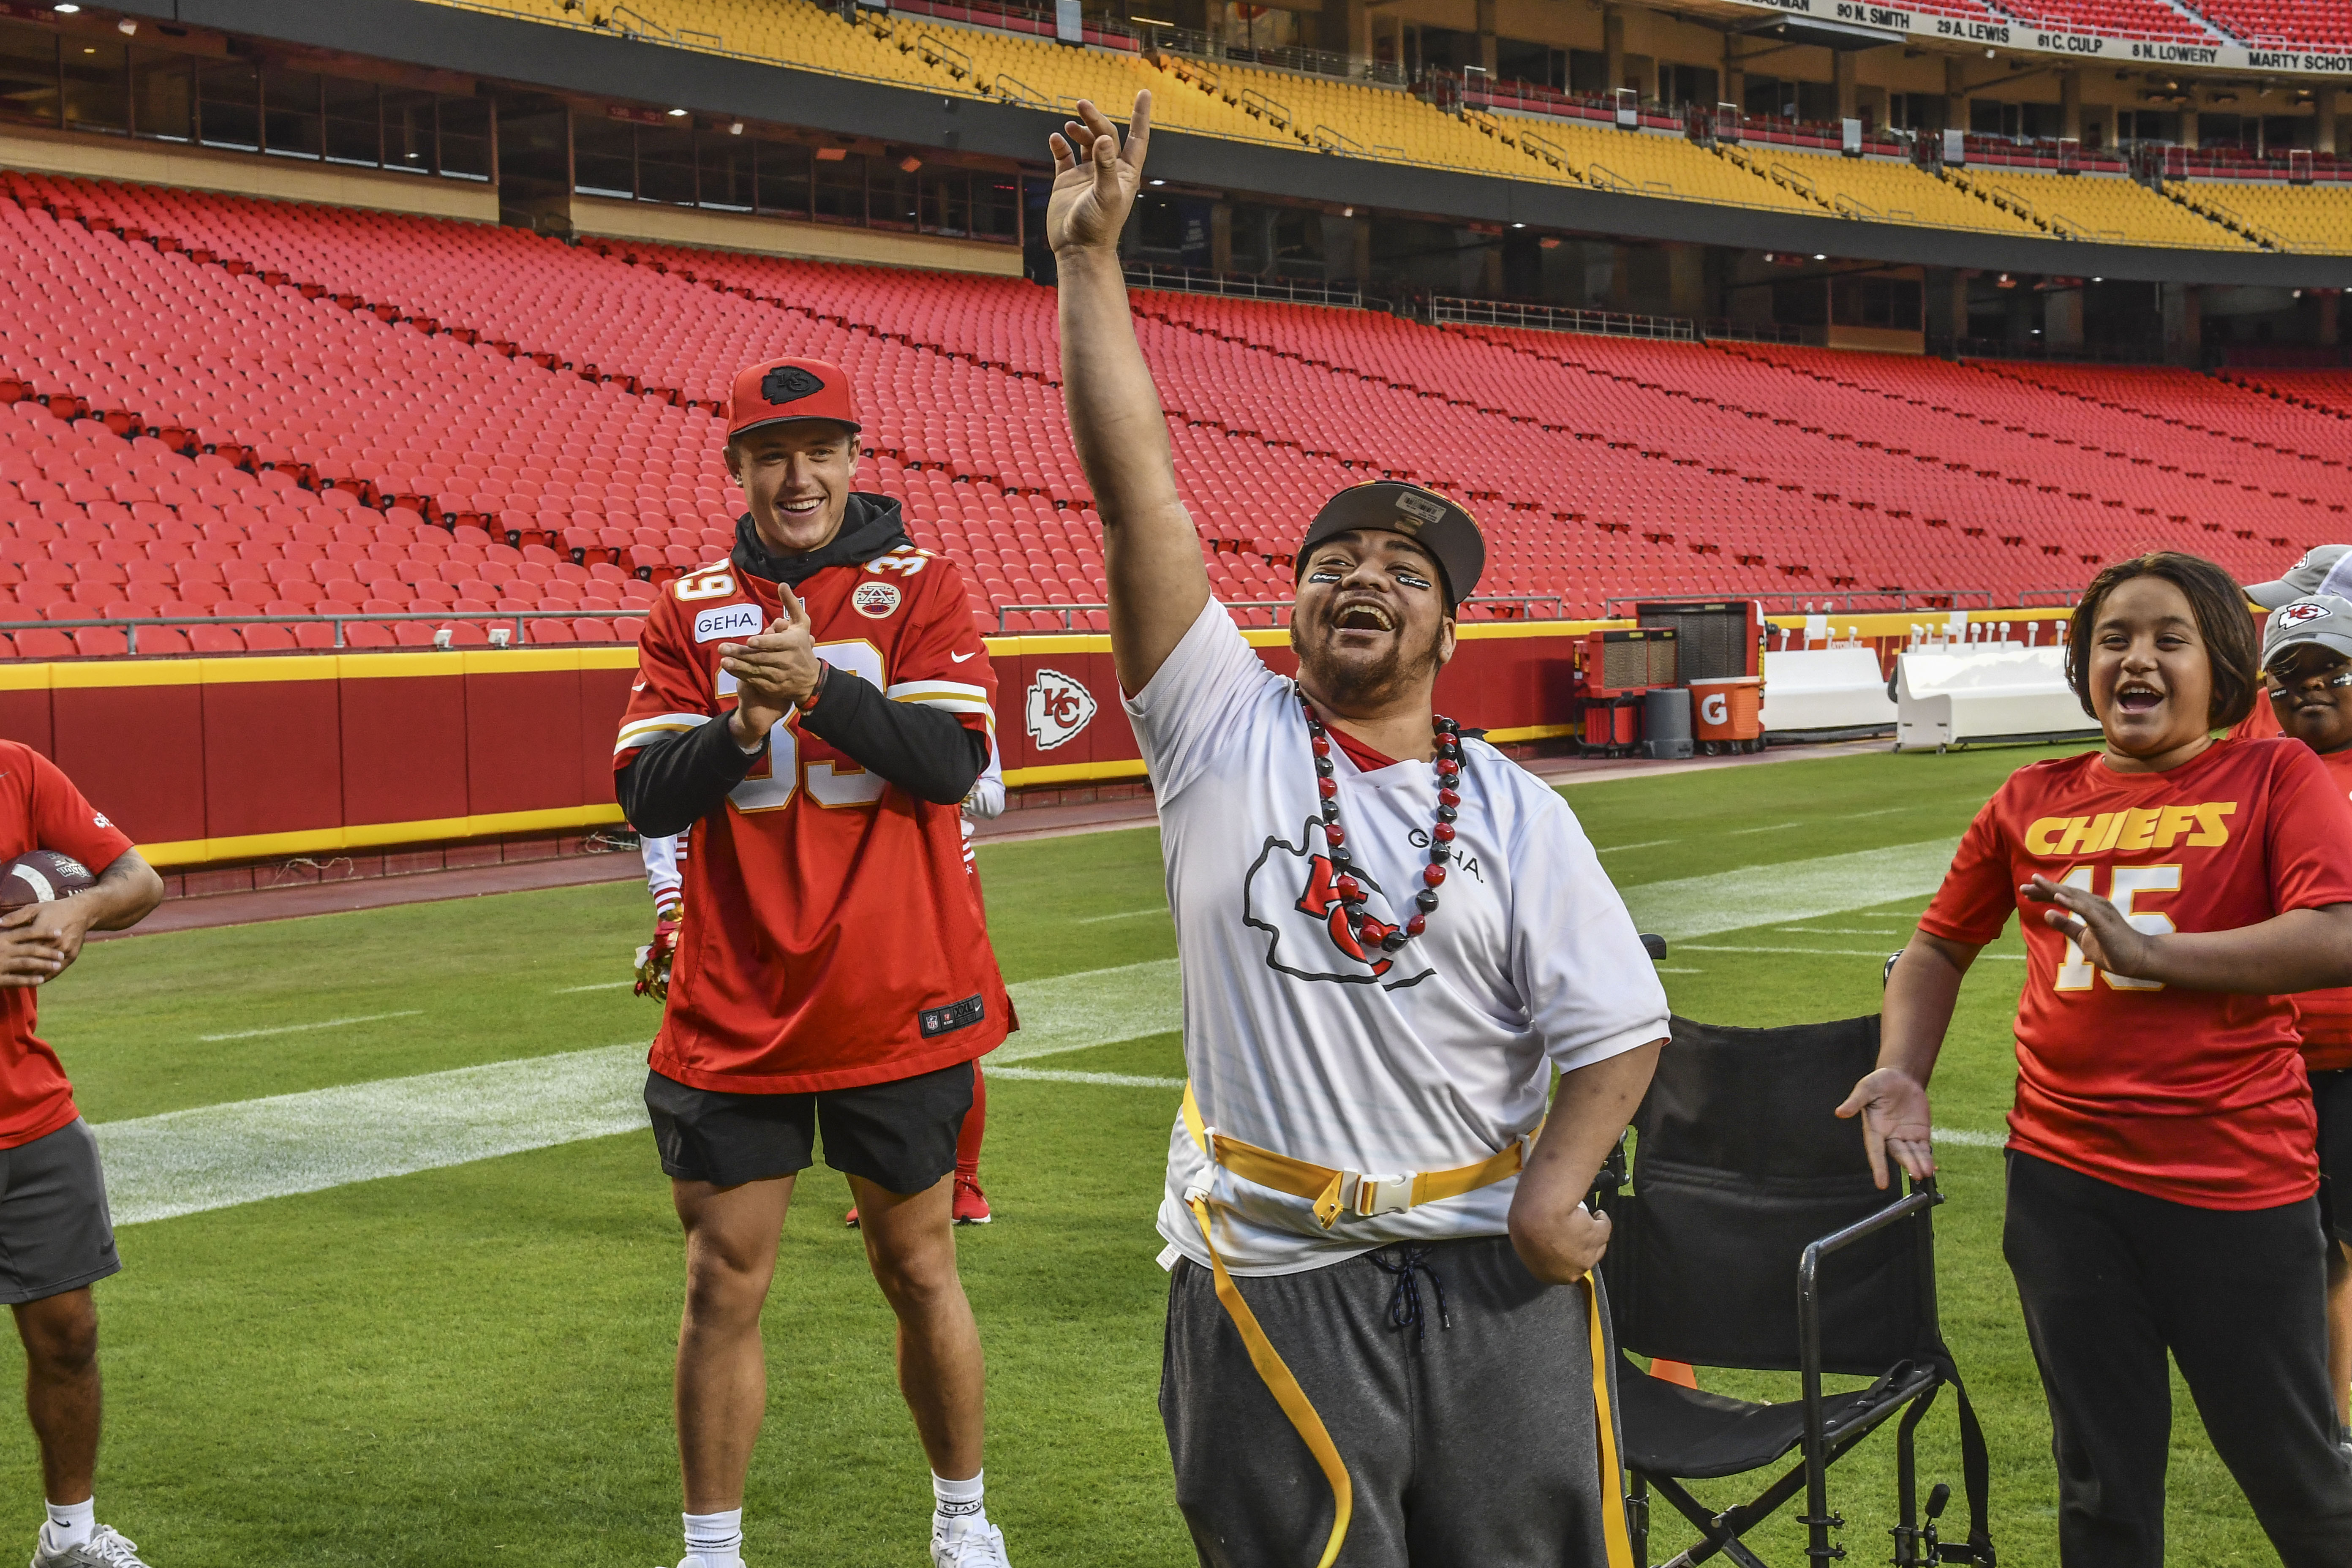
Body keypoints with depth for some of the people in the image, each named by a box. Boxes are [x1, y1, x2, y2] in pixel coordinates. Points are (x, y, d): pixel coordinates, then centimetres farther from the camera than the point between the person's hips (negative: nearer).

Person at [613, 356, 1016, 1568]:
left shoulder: (919, 587, -1)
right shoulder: (692, 610, 4)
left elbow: (951, 762, -14)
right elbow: (644, 797, -4)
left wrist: (818, 685, -27)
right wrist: (744, 721, -22)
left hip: (897, 1004, -1)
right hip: (734, 1013, 1)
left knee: (918, 1273, 12)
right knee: (725, 1287, 4)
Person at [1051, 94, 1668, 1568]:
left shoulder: (1518, 813, 4)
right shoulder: (1224, 729, 1)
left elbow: (1618, 1028, 2)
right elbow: (1137, 491, -7)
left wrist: (1554, 1195, -14)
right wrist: (1091, 260, -11)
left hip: (1494, 1280, 1)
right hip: (1273, 1279, -1)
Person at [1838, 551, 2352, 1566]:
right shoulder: (2033, 801, 8)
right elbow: (1939, 948, 19)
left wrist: (2144, 954, -20)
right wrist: (1901, 1074, 3)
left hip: (2237, 1184, -3)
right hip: (2065, 1180, 3)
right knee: (2101, 1482, 15)